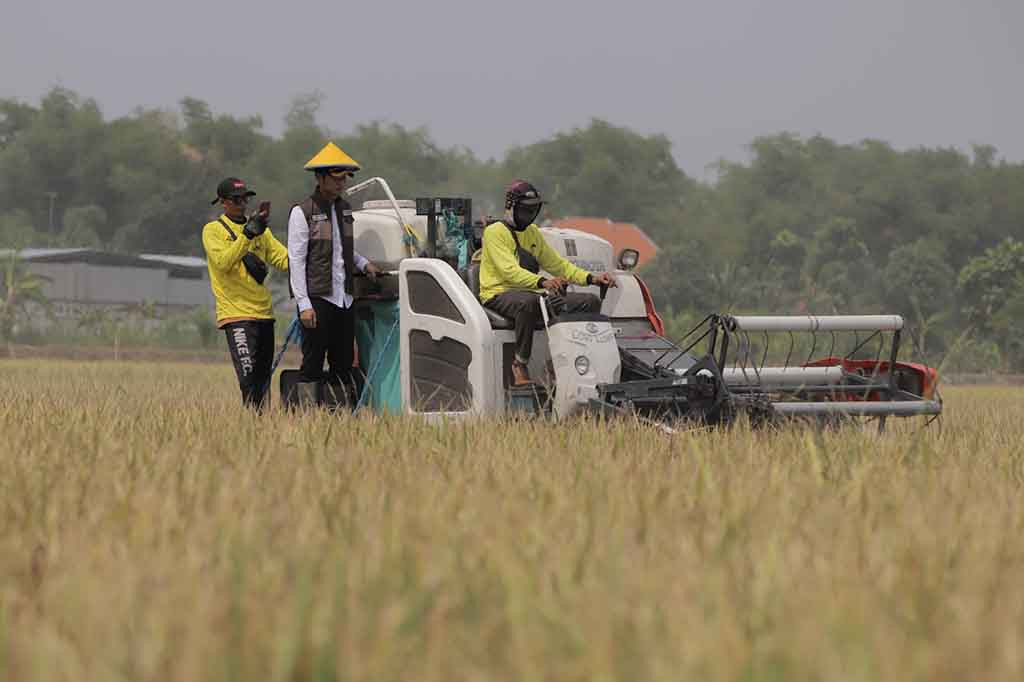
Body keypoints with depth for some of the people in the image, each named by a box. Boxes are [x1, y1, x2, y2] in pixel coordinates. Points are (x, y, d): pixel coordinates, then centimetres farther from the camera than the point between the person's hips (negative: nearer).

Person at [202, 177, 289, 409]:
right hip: (235, 313, -6)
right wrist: (247, 235, -23)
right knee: (248, 375, -17)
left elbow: (283, 257, 9)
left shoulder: (259, 229, 17)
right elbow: (223, 262, -16)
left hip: (263, 312, 6)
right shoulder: (213, 230, 0)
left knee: (263, 378, 6)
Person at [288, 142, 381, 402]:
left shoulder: (345, 209, 14)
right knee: (313, 366, -6)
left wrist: (363, 263, 10)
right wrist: (304, 304, -15)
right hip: (317, 299, -7)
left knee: (343, 364, 8)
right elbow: (296, 260, -10)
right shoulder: (302, 212, -7)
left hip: (344, 299, 7)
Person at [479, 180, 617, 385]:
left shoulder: (533, 233, 21)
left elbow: (557, 264, 22)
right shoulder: (494, 232, -5)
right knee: (528, 302, -44)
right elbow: (509, 270, -20)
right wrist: (543, 282, -37)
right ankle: (520, 365, -33)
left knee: (591, 302, -8)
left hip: (530, 293, 7)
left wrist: (591, 278, 6)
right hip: (499, 294, -7)